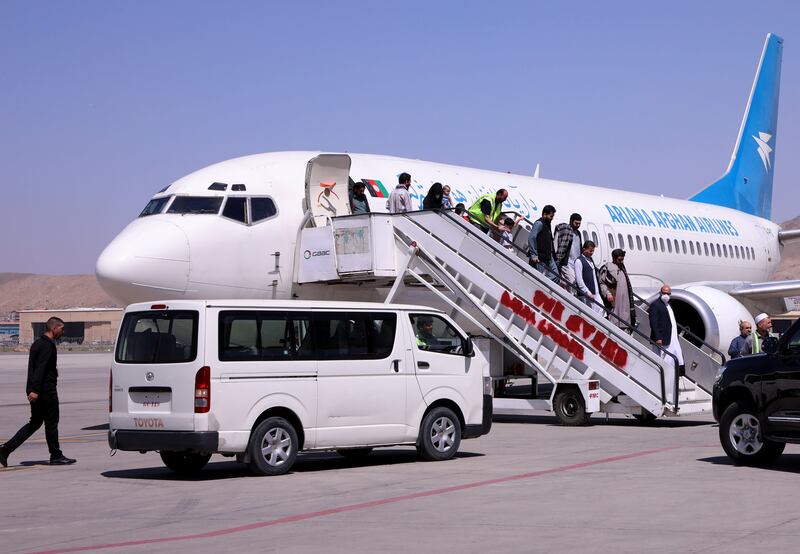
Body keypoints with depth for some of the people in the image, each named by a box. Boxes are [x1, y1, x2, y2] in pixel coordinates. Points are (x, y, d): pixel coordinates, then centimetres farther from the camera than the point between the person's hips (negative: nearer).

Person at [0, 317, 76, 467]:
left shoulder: (38, 343, 17)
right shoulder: (47, 345, -15)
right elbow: (40, 368, -23)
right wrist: (35, 390, -29)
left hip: (35, 390, 10)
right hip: (46, 391, -10)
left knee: (35, 422, 13)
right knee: (51, 423, 0)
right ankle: (56, 456, 8)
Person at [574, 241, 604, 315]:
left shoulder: (591, 260, 18)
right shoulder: (579, 261, -8)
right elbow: (579, 280, -14)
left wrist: (597, 291, 12)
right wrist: (588, 293, -16)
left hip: (595, 294, 8)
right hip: (585, 295, -8)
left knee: (601, 310, -4)